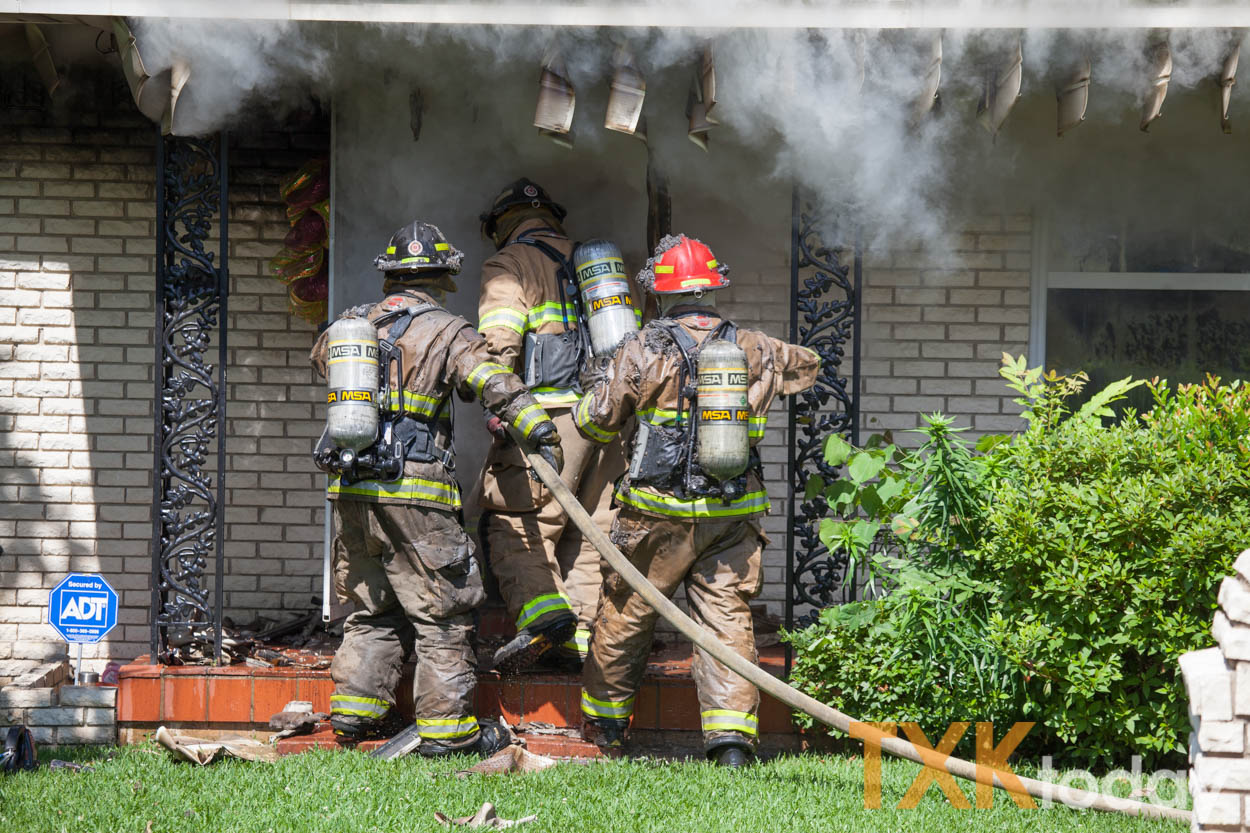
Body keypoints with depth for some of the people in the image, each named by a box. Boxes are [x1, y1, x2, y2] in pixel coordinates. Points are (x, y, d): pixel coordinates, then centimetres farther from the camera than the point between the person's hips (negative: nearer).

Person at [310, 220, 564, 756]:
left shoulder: (351, 325, 13)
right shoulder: (445, 331, -4)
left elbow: (322, 355, 35)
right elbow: (494, 384, -17)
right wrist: (541, 430, -21)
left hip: (350, 491, 6)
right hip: (414, 496, -6)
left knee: (372, 607, 19)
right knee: (440, 611, 1)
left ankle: (356, 710, 19)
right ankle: (444, 725, 0)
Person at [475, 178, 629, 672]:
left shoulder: (509, 265, 4)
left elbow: (500, 340, -12)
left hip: (548, 412, -6)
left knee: (513, 523, -3)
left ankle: (541, 612, -23)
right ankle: (583, 636, 3)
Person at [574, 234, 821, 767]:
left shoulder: (645, 350, -7)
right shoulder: (754, 351, 3)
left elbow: (597, 420, -1)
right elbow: (807, 365, 25)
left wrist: (594, 384, 20)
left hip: (659, 513, -2)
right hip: (734, 515, 2)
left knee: (626, 613, 13)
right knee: (726, 618, 3)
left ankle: (605, 721, 26)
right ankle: (731, 733, -8)